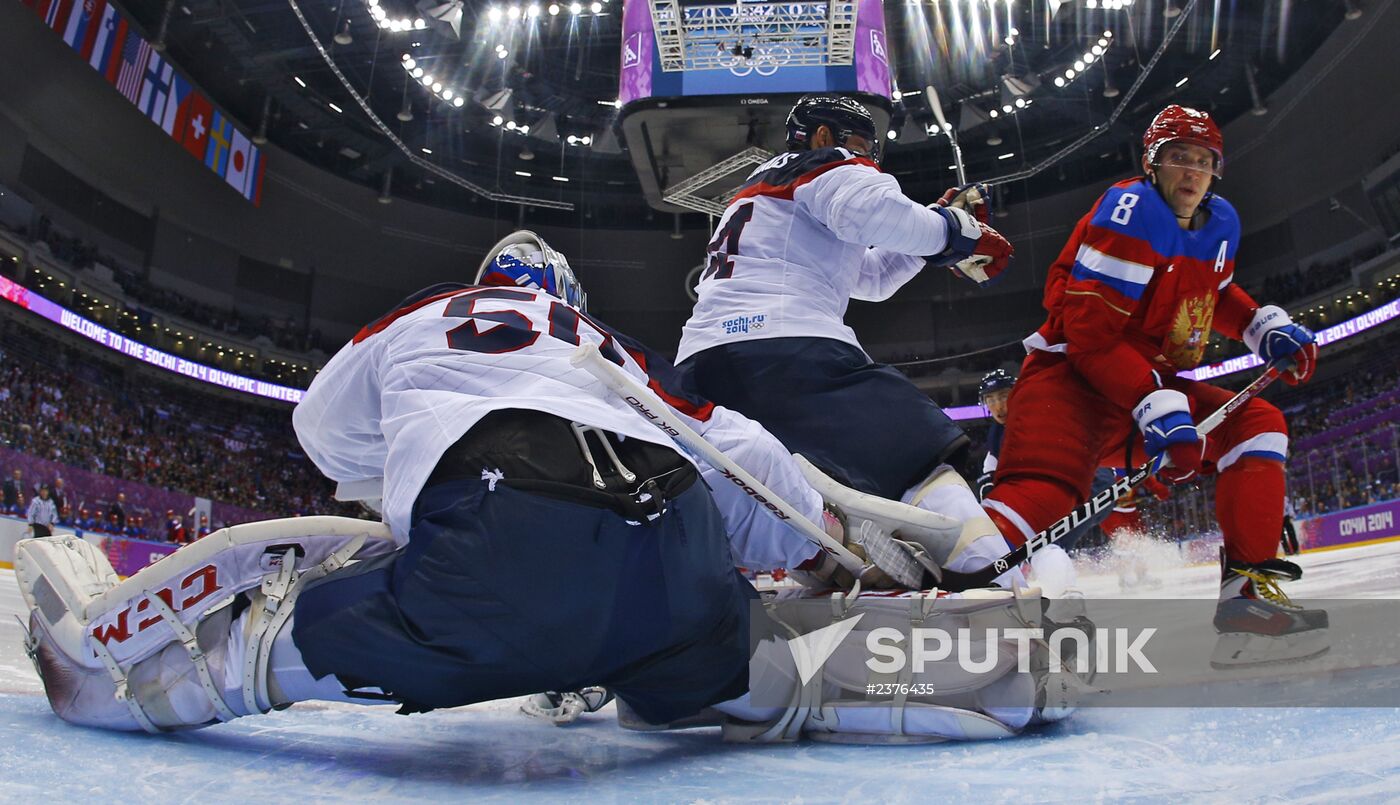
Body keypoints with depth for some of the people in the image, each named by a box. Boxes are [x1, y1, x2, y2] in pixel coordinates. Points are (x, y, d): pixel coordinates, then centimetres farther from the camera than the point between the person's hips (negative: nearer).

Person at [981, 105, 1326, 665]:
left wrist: (1266, 326, 15)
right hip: (1072, 374, -9)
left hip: (1152, 381, 9)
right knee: (1048, 488, -32)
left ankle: (1249, 589, 0)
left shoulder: (1220, 224, 12)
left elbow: (1215, 292, 34)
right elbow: (1089, 331, -23)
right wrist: (1157, 407, -28)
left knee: (1258, 425, 1)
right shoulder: (1131, 210, -15)